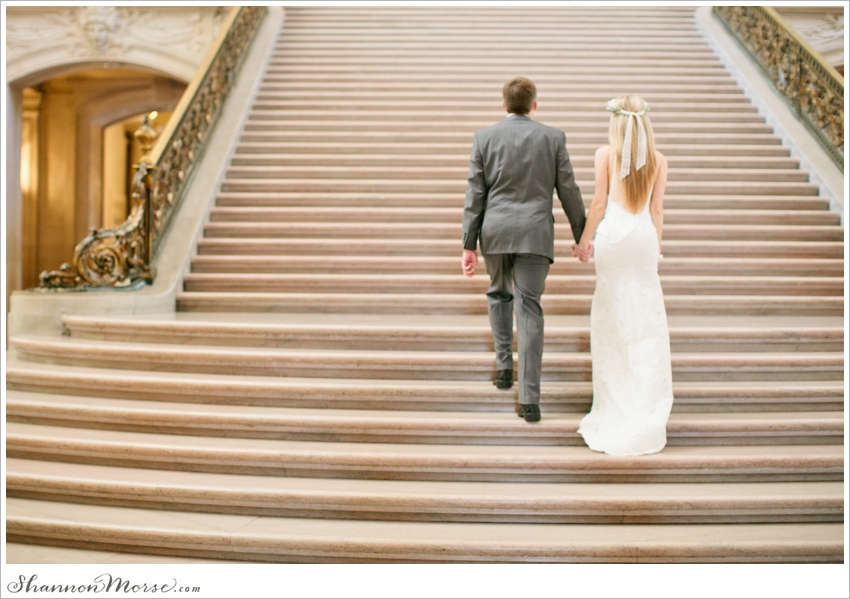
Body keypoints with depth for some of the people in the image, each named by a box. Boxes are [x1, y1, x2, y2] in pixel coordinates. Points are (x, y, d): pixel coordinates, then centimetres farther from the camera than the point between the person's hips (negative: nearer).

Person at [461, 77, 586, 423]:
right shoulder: (553, 138, 2)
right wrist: (581, 235, 15)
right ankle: (529, 399, -2)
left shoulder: (484, 138, 3)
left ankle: (504, 367, 24)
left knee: (499, 294, 26)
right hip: (535, 233, -1)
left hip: (495, 231, 1)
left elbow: (474, 195, 1)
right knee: (529, 310, -1)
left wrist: (469, 245, 2)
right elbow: (568, 191, 5)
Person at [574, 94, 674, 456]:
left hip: (613, 234, -2)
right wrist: (657, 244, 15)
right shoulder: (658, 160, 4)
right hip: (644, 235, 2)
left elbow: (599, 202, -4)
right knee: (646, 312, 9)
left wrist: (585, 239, 5)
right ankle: (645, 397, 15)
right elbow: (657, 209, 5)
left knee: (612, 309, 8)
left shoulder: (606, 154, -3)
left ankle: (616, 395, 16)